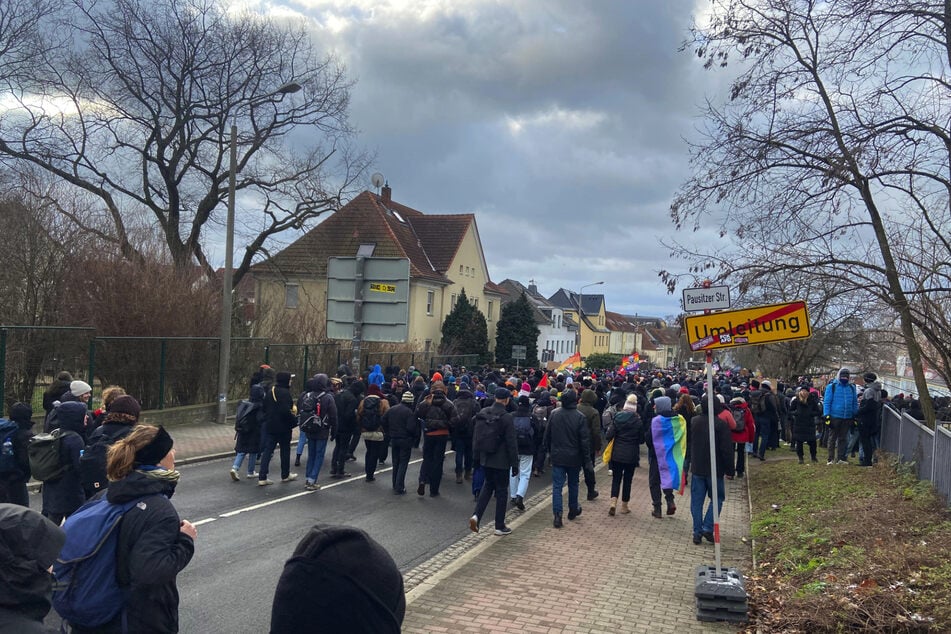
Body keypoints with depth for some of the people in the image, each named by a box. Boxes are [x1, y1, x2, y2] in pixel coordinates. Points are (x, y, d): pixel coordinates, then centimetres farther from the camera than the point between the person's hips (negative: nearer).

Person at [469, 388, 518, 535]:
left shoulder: (482, 413, 0)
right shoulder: (506, 417, -17)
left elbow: (475, 436, 9)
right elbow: (511, 443, -15)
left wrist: (477, 455, 19)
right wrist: (515, 464, -7)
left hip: (485, 458, 5)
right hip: (501, 460, -5)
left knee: (488, 485, 21)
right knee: (501, 490, 7)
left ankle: (476, 515, 3)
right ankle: (500, 527, 15)